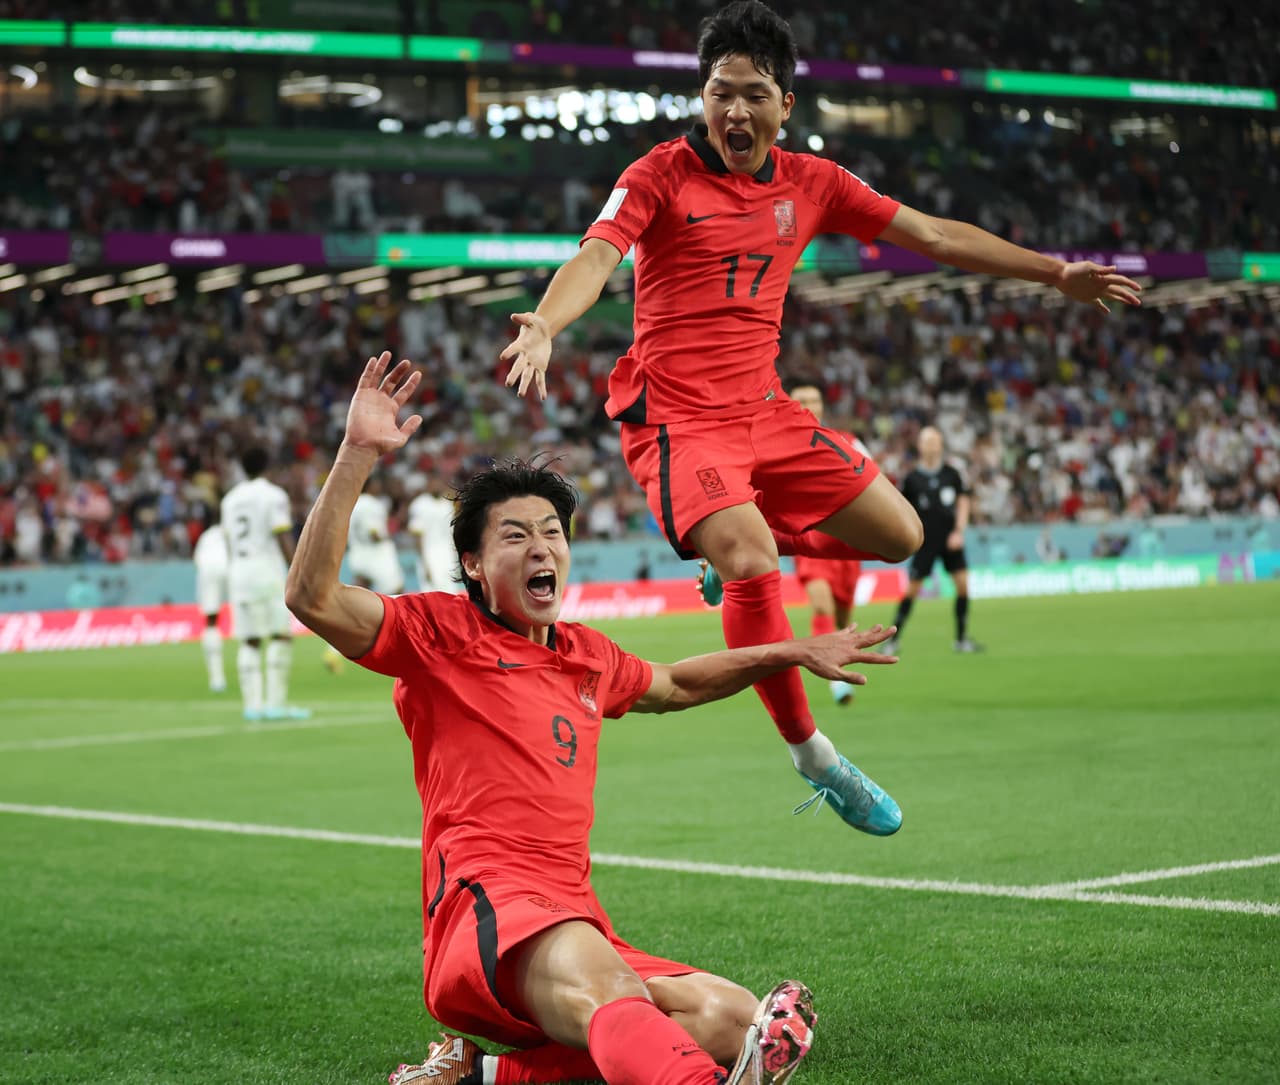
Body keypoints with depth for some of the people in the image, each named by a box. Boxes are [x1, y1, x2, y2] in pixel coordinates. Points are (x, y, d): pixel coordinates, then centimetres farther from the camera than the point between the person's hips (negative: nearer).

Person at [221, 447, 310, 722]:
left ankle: (252, 704, 2)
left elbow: (229, 544, 16)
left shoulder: (231, 499, 13)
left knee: (249, 642, 6)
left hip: (240, 573, 6)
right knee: (280, 637, -3)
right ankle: (276, 703, -9)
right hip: (268, 570, -6)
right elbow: (284, 540, -11)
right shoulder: (274, 496, -5)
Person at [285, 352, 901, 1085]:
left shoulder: (587, 656, 24)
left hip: (576, 927, 8)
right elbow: (313, 597, -11)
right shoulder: (441, 634, 5)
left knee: (739, 1023, -16)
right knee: (592, 972, -40)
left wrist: (794, 653, 44)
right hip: (486, 913, -8)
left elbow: (673, 685, 46)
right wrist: (359, 454, -17)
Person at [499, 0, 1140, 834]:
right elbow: (598, 254, -24)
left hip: (764, 409, 6)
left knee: (900, 536, 5)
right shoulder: (663, 174, -9)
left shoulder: (810, 183, 6)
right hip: (676, 416, -6)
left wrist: (1057, 273, 13)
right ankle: (811, 754, -10)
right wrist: (544, 326, -45)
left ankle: (741, 539, 25)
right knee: (751, 565, -28)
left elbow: (933, 235, 12)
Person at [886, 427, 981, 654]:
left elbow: (963, 501, 6)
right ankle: (894, 638, 8)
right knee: (912, 589, -3)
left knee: (962, 582, -6)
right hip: (925, 540, -2)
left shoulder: (951, 474, 2)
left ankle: (962, 639, 5)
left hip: (950, 539, 2)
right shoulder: (912, 479, -3)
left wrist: (959, 531, -4)